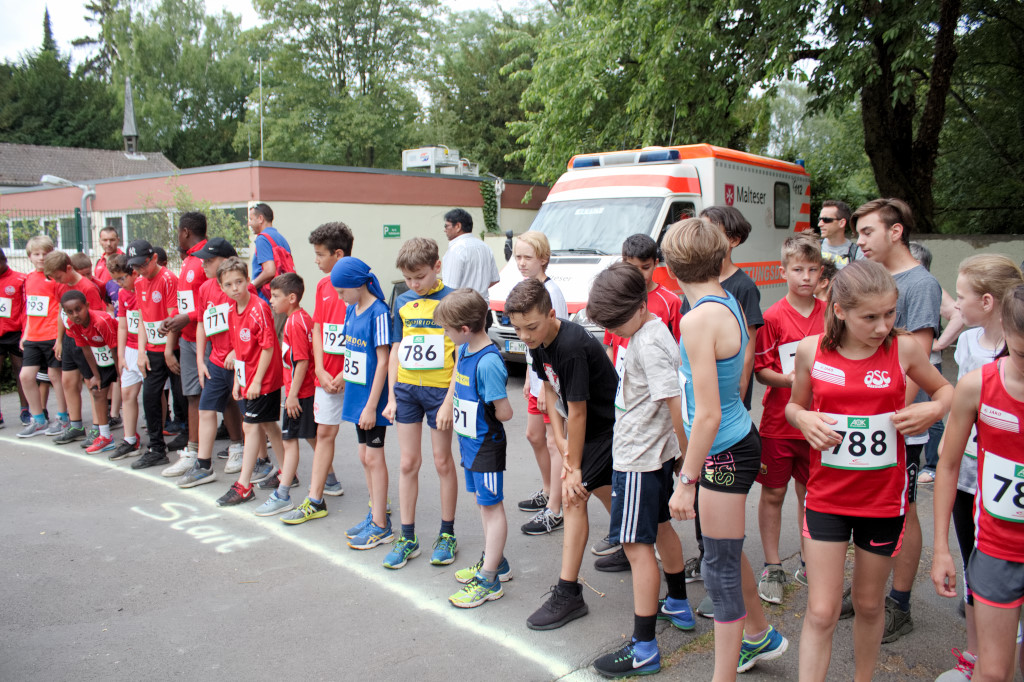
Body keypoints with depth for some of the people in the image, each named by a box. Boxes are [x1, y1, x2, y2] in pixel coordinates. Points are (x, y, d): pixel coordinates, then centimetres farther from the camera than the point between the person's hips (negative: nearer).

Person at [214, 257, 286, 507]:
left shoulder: (259, 308, -18)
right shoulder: (232, 311, 8)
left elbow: (268, 347, -19)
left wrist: (257, 381, -18)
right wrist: (237, 380, 14)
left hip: (263, 380, -8)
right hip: (247, 379, 8)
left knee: (251, 426, -4)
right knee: (268, 425, 16)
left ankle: (243, 486, 3)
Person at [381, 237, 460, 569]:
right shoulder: (403, 302, 7)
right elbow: (396, 351, 11)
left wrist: (449, 401, -14)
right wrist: (391, 396, 6)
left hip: (440, 389, -4)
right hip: (406, 389, 4)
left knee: (442, 461, 6)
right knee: (408, 462, 8)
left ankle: (447, 534, 21)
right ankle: (407, 538, 18)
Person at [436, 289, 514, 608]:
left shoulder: (488, 362, -26)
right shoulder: (464, 350, 2)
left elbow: (504, 412, -25)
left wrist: (481, 415, -7)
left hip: (486, 445, -9)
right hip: (470, 441, 9)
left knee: (491, 505, 1)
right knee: (482, 501, 20)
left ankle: (488, 580, 11)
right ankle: (496, 561, 36)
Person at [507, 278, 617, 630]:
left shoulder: (572, 347, -32)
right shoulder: (540, 342, -4)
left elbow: (577, 412, -27)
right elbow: (550, 390, 4)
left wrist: (574, 467, -18)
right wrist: (561, 442, -4)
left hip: (607, 427, -9)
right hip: (593, 426, 9)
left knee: (573, 497, -11)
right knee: (602, 488, 23)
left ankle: (568, 595, -3)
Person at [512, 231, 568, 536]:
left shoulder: (550, 292, -18)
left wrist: (546, 385, -20)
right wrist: (529, 377, 17)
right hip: (539, 379, 9)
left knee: (554, 442, -2)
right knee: (534, 436, 20)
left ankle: (554, 511, 7)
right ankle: (548, 492, 39)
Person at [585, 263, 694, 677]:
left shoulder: (648, 344, -24)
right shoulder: (649, 330, 7)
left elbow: (675, 403, -27)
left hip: (638, 459, -11)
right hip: (655, 452, 11)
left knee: (637, 545, -5)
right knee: (660, 527, 24)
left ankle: (644, 649, 3)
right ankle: (679, 607, 44)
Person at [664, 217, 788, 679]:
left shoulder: (699, 319, -24)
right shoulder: (731, 304, 4)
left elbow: (708, 414, -25)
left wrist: (686, 481, -19)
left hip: (723, 453, -10)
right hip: (739, 439, 10)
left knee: (720, 569, 3)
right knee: (726, 553, 26)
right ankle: (759, 636, 47)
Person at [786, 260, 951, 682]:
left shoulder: (904, 349, -8)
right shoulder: (811, 350, -7)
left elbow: (945, 389, 11)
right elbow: (794, 406, 9)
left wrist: (933, 409, -11)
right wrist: (803, 419, -13)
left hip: (884, 497, 1)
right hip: (826, 498, 0)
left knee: (869, 604, 17)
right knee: (821, 613, -1)